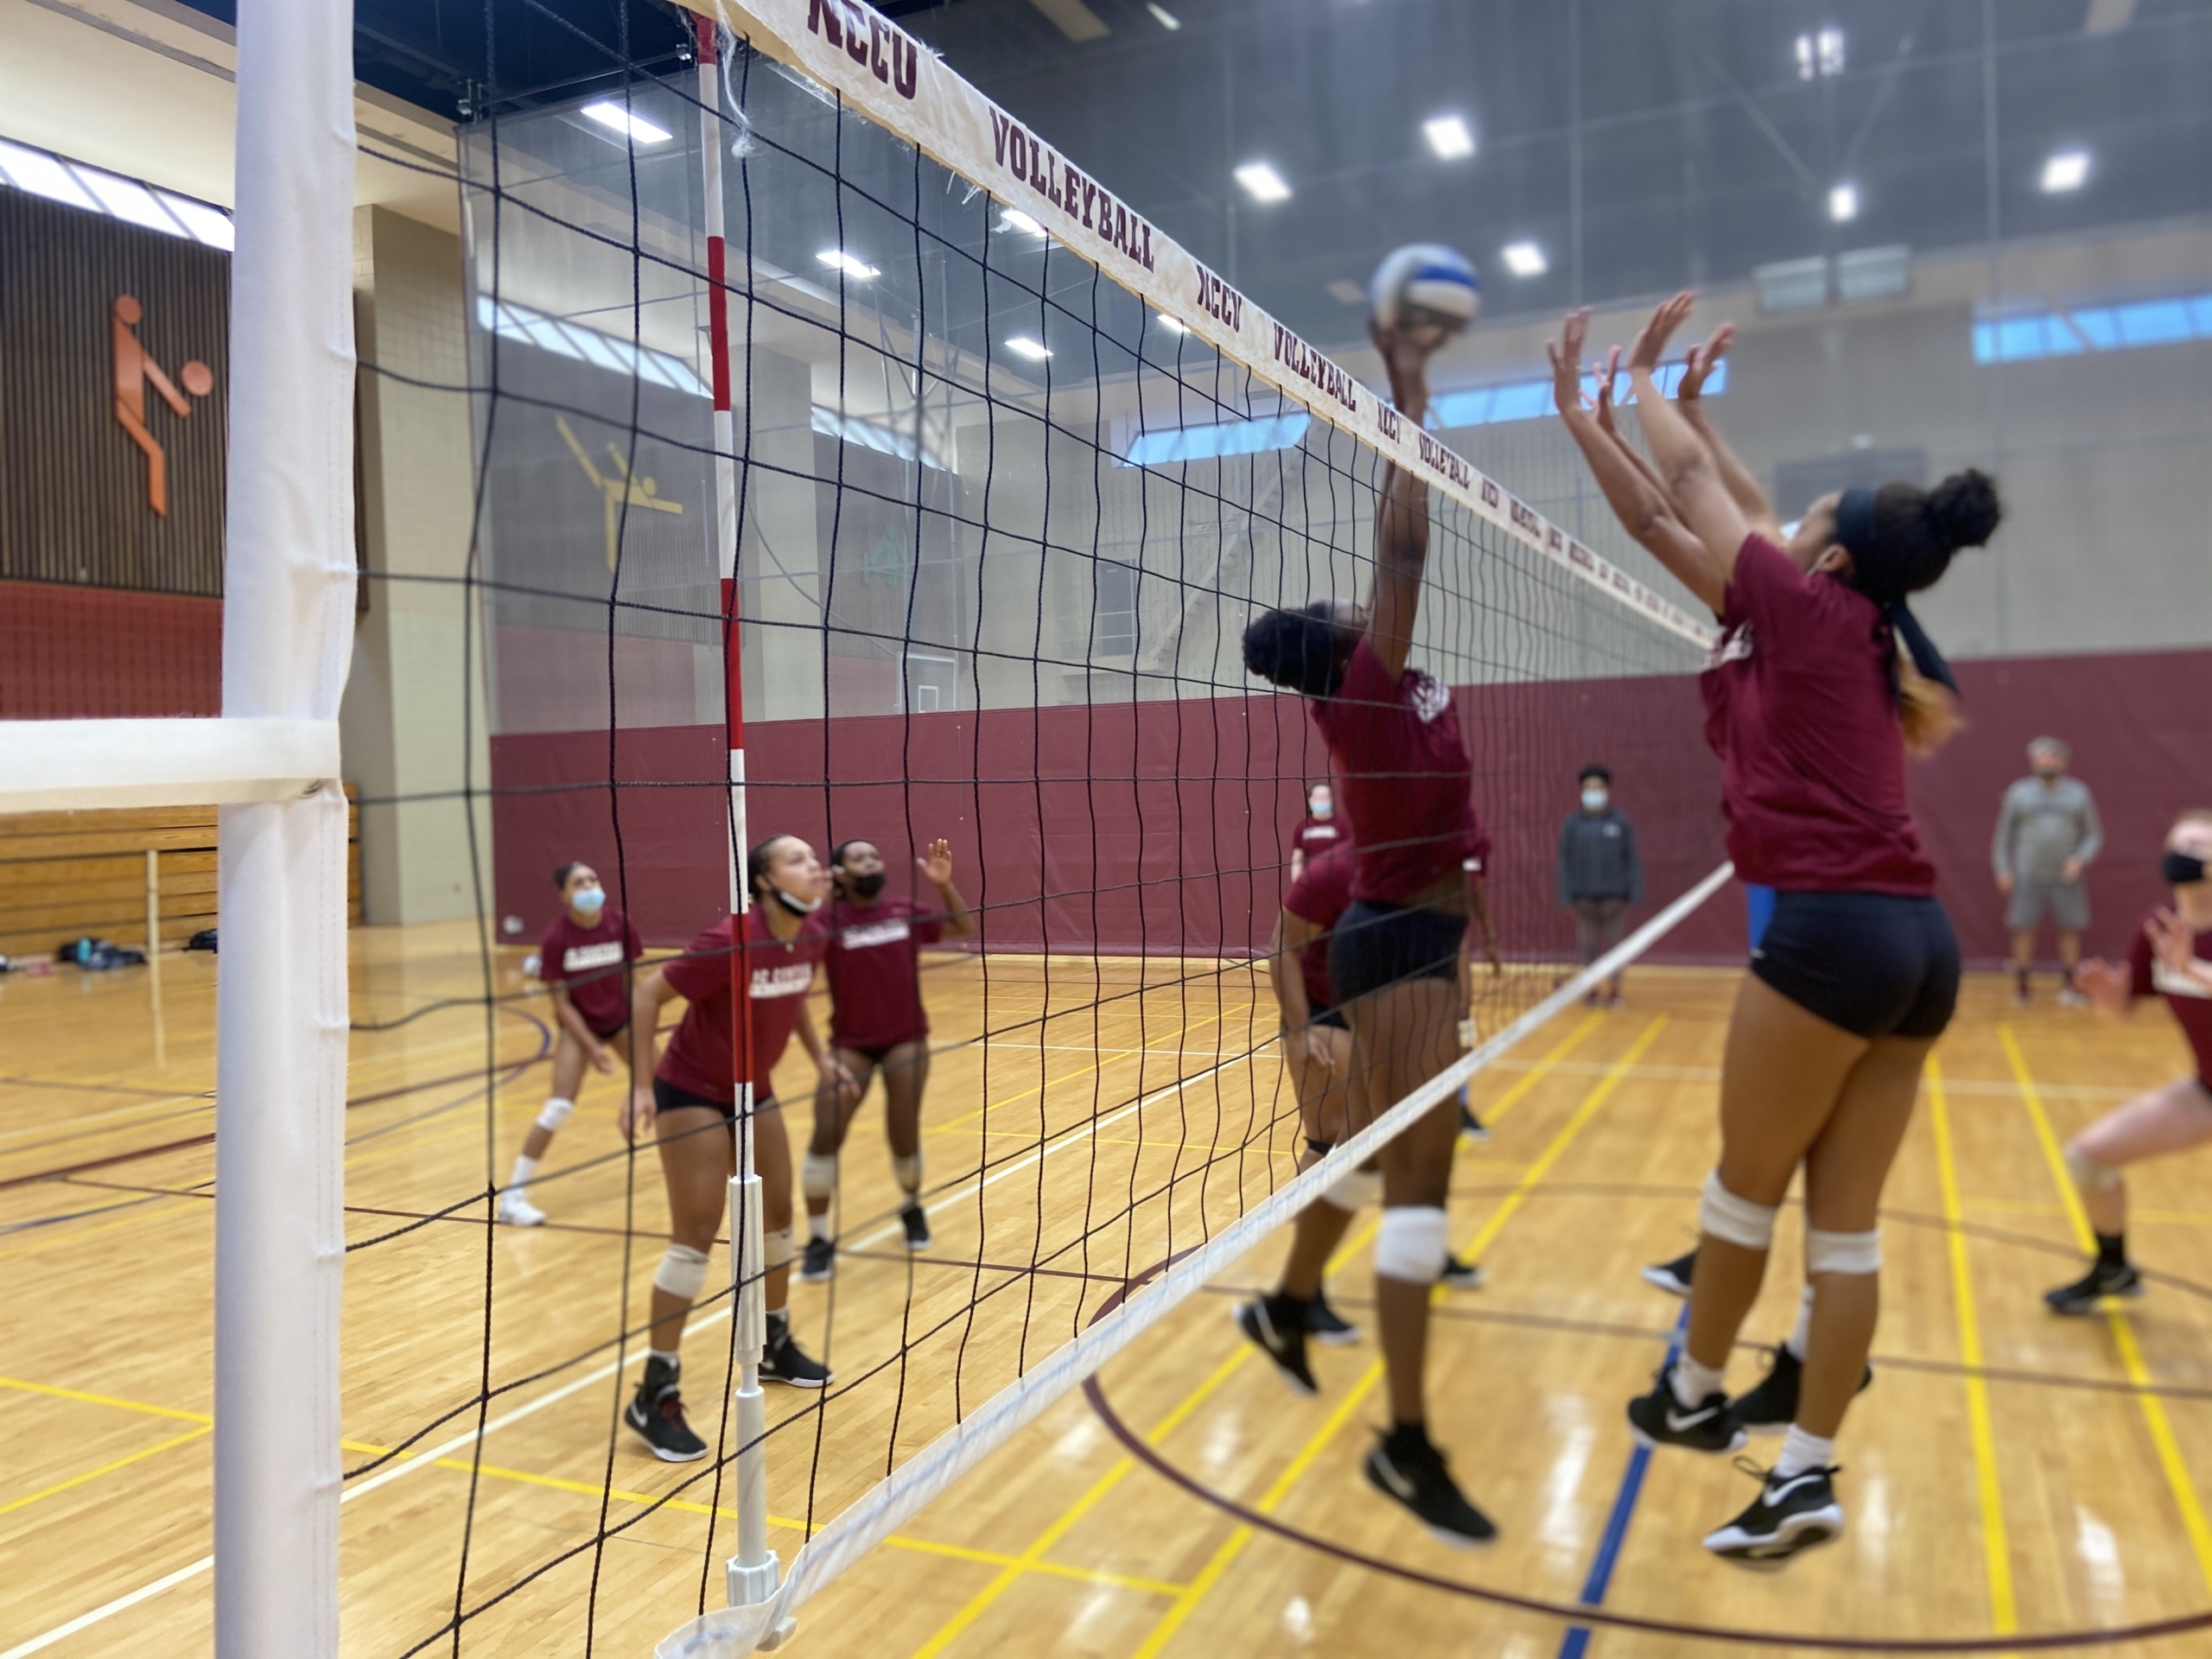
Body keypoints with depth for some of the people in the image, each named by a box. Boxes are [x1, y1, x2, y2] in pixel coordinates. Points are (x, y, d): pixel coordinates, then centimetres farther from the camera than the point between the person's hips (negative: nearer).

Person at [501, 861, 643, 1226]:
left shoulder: (619, 924, -16)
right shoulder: (556, 938, -23)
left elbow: (631, 980, -3)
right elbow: (561, 1002, -17)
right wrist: (592, 1048, -20)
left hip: (621, 1019, 3)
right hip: (579, 1025, -3)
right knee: (559, 1106, -16)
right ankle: (512, 1195, -7)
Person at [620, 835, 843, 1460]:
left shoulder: (811, 940, -8)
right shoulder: (730, 942, -30)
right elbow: (647, 993, -24)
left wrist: (820, 1056, 10)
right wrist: (642, 1085, -27)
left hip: (753, 1092, 8)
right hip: (692, 1093, -8)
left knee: (777, 1216, 15)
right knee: (697, 1235, -10)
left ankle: (775, 1348, 36)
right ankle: (655, 1395, 1)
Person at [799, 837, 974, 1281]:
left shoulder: (906, 913, 1)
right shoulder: (829, 920, -8)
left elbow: (965, 929, 10)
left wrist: (944, 883, -4)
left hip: (906, 1040, 2)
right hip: (851, 1044, -2)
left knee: (904, 1139, 2)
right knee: (825, 1137, -11)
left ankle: (912, 1207, 35)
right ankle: (819, 1239, 6)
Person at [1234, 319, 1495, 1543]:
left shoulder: (1399, 691, 9)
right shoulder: (1359, 694, -14)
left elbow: (1406, 550, 14)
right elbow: (1403, 547, -18)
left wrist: (1413, 401, 15)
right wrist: (1410, 399, -13)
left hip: (1413, 937, 10)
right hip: (1404, 943, -10)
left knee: (1369, 1144, 22)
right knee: (1419, 1178, -10)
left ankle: (1286, 1307, 41)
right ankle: (1407, 1446, -5)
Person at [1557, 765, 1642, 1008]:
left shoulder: (1621, 822, -1)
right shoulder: (1572, 823, 0)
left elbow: (1631, 860, 2)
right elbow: (1565, 861, 2)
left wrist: (1634, 894, -1)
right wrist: (1567, 897, -2)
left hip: (1614, 896, 0)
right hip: (1585, 897, 1)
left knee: (1614, 943, 7)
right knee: (1588, 944, 6)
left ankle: (1613, 990, 17)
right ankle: (1592, 990, 16)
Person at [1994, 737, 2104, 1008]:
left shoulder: (2079, 793, 6)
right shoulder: (2018, 793, 4)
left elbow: (2094, 834, 8)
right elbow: (2004, 835, 6)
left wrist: (2080, 859, -10)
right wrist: (2003, 871, -2)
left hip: (2065, 878, 1)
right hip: (2028, 878, -1)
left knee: (2071, 930, 2)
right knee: (2024, 930, -1)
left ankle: (2068, 986, 14)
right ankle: (2020, 986, 8)